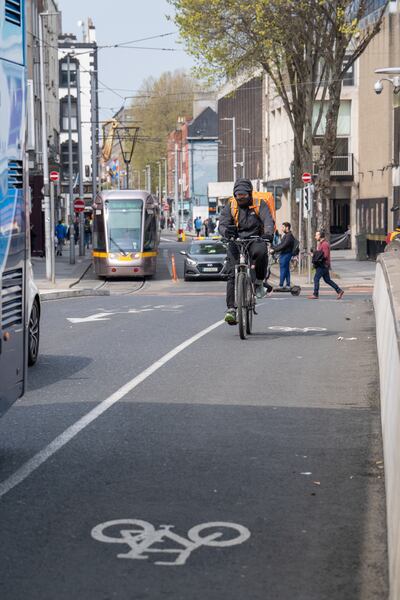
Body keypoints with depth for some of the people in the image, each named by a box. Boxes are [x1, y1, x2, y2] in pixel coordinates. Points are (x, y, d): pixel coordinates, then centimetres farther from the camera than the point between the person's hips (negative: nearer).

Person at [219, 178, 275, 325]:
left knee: (261, 252, -37)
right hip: (236, 242, 1)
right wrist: (226, 231, -32)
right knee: (232, 274, -14)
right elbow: (223, 223, -6)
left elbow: (268, 220, -12)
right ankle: (231, 308, -13)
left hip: (255, 240, -1)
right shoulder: (230, 206, 6)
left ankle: (259, 282, -12)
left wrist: (268, 233, -35)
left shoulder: (260, 204, 2)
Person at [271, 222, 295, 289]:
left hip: (286, 254, -10)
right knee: (286, 270, 11)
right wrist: (272, 248, 8)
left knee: (283, 269, -9)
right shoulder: (285, 235, 17)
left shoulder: (289, 236, -15)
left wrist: (274, 250, -18)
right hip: (284, 254, 10)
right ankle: (288, 285, 14)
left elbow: (283, 246, -21)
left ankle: (281, 285, -9)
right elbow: (281, 244, 19)